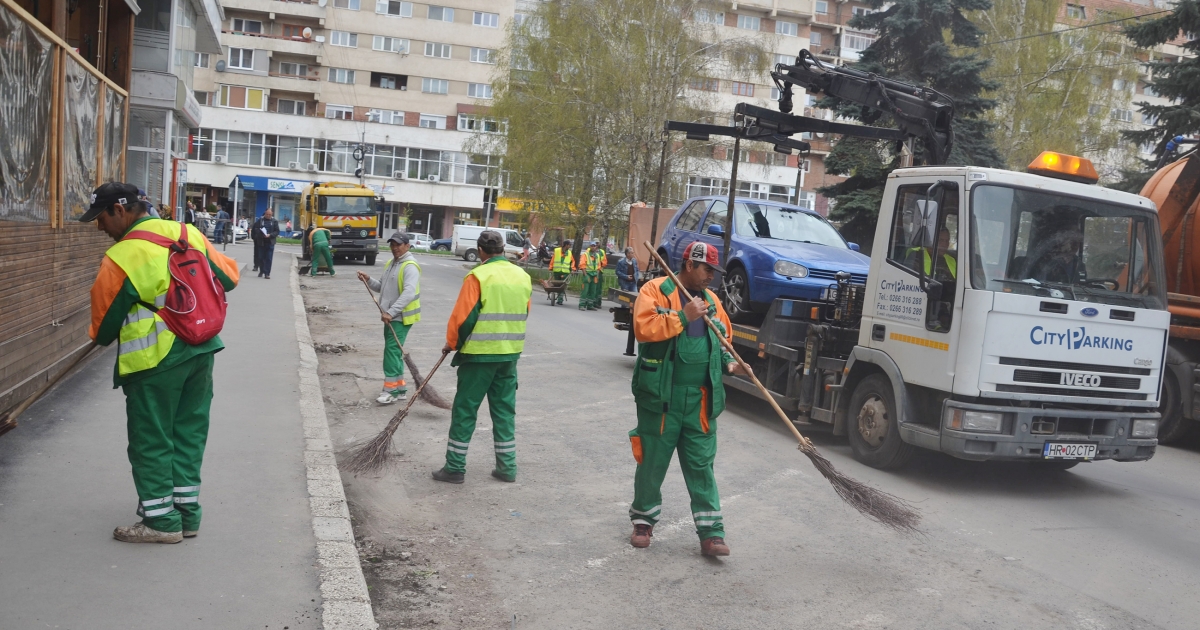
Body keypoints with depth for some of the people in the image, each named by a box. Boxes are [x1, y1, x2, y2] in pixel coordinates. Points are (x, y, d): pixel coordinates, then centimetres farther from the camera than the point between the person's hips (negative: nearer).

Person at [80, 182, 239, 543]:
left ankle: (161, 520, 15)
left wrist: (101, 338, 18)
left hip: (155, 361, -6)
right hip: (201, 351, 6)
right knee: (189, 433, 15)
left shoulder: (120, 259, -15)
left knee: (151, 441, 8)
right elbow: (228, 277, 11)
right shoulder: (189, 234, 1)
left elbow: (103, 326, -5)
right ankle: (187, 514, 23)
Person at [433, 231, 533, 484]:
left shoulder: (478, 276, -13)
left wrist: (452, 343, 4)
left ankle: (455, 467, 11)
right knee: (505, 410, 14)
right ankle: (507, 467, 19)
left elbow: (463, 316, -12)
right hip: (511, 354, 5)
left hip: (479, 353, -5)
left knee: (465, 410, 5)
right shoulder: (523, 276, 5)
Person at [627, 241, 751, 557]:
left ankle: (711, 532, 8)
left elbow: (723, 337, 22)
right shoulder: (655, 290, -4)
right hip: (661, 395, -4)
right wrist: (684, 316, -20)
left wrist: (728, 360, 3)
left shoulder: (710, 299, 14)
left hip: (700, 399, 4)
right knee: (652, 462, 8)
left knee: (701, 466, 5)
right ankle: (644, 520, 27)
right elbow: (643, 328, -18)